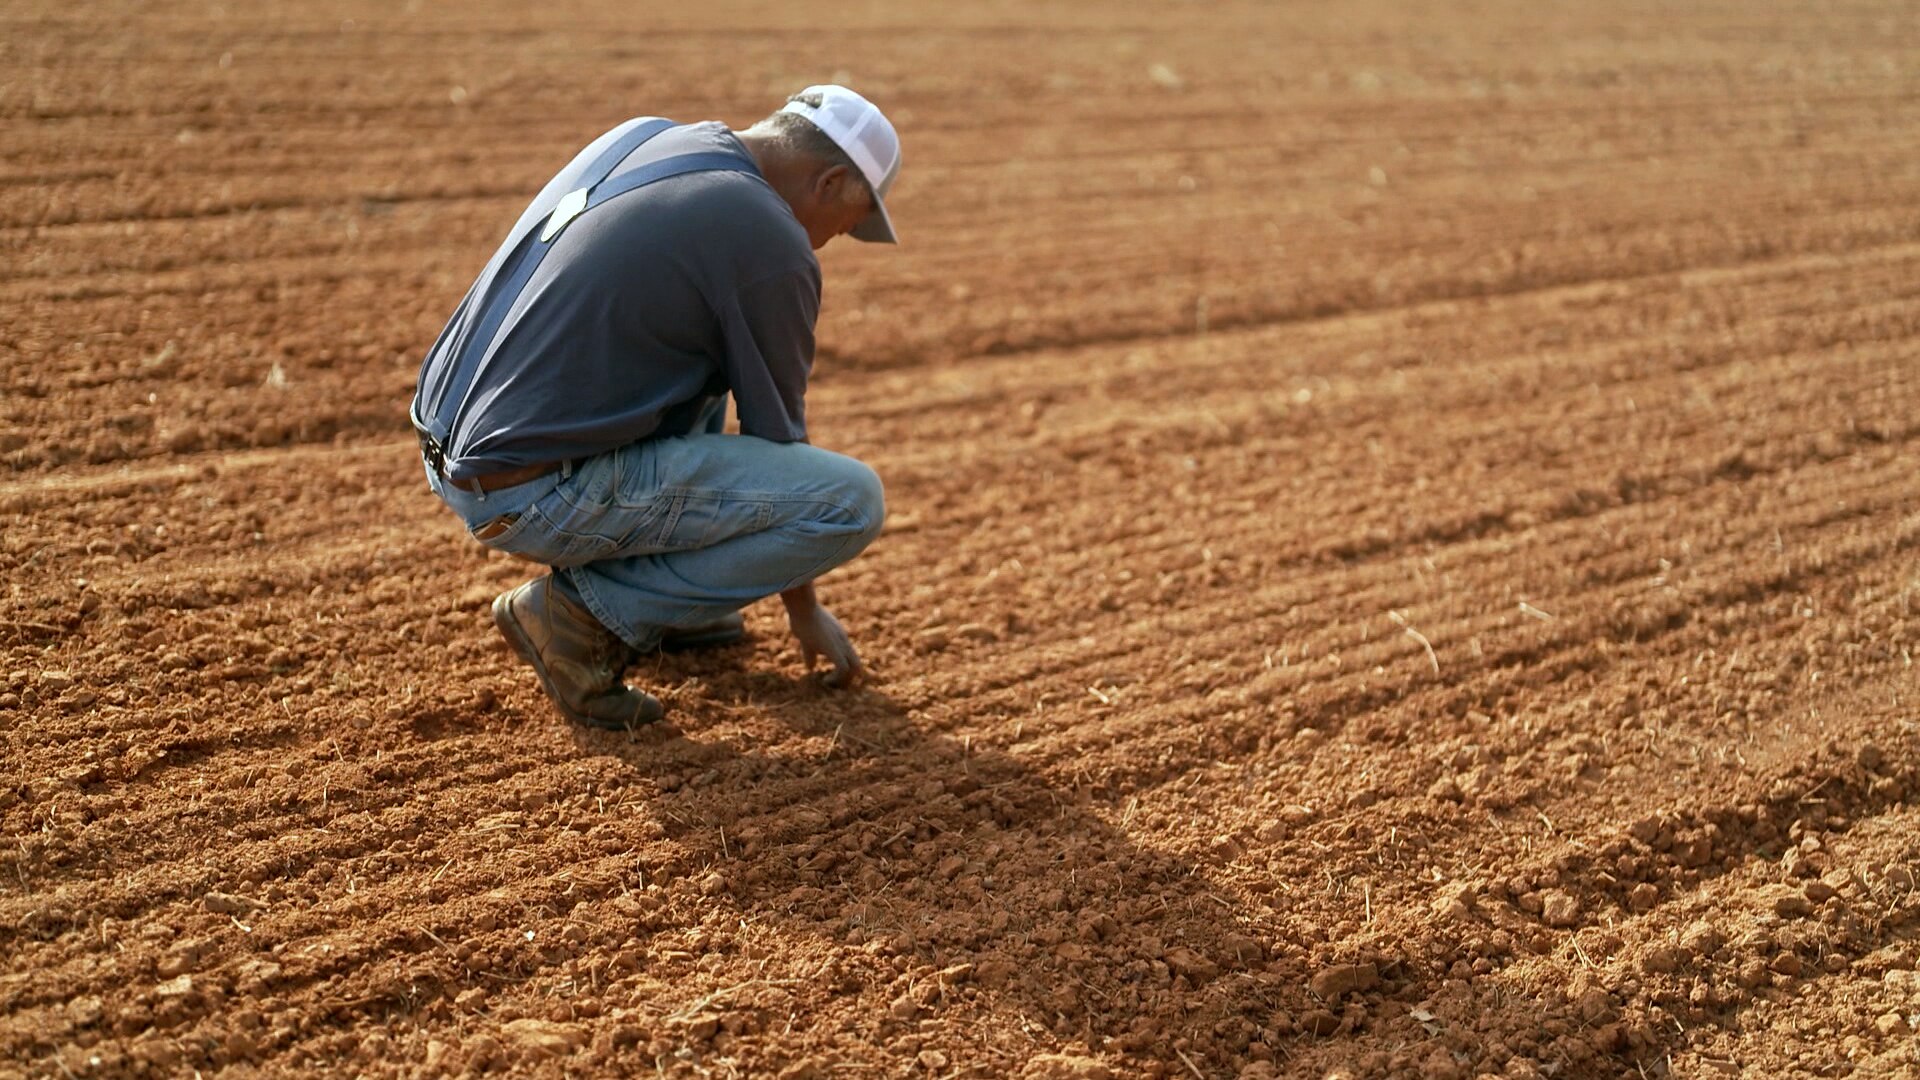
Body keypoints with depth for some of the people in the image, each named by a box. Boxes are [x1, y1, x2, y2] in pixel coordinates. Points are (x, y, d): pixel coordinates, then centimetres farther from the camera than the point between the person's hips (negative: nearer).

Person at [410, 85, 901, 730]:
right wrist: (804, 607, 13)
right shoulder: (770, 242, -11)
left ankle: (666, 600, 23)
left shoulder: (641, 136, 12)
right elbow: (776, 433, -2)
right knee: (852, 500, -9)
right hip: (531, 498, -9)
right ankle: (588, 611, -3)